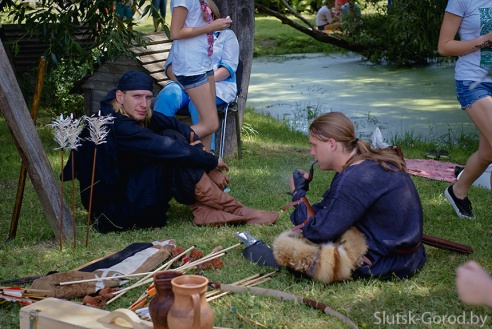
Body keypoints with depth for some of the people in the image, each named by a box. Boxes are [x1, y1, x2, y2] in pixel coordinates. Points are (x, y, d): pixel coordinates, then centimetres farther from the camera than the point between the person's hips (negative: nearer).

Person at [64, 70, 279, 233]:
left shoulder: (135, 115, 2)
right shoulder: (117, 127, -26)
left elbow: (178, 127, -1)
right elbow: (174, 150, -27)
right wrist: (213, 161, -15)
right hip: (117, 215, -9)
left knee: (172, 136, -3)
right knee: (178, 160, -20)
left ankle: (204, 211, -11)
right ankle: (237, 212, -12)